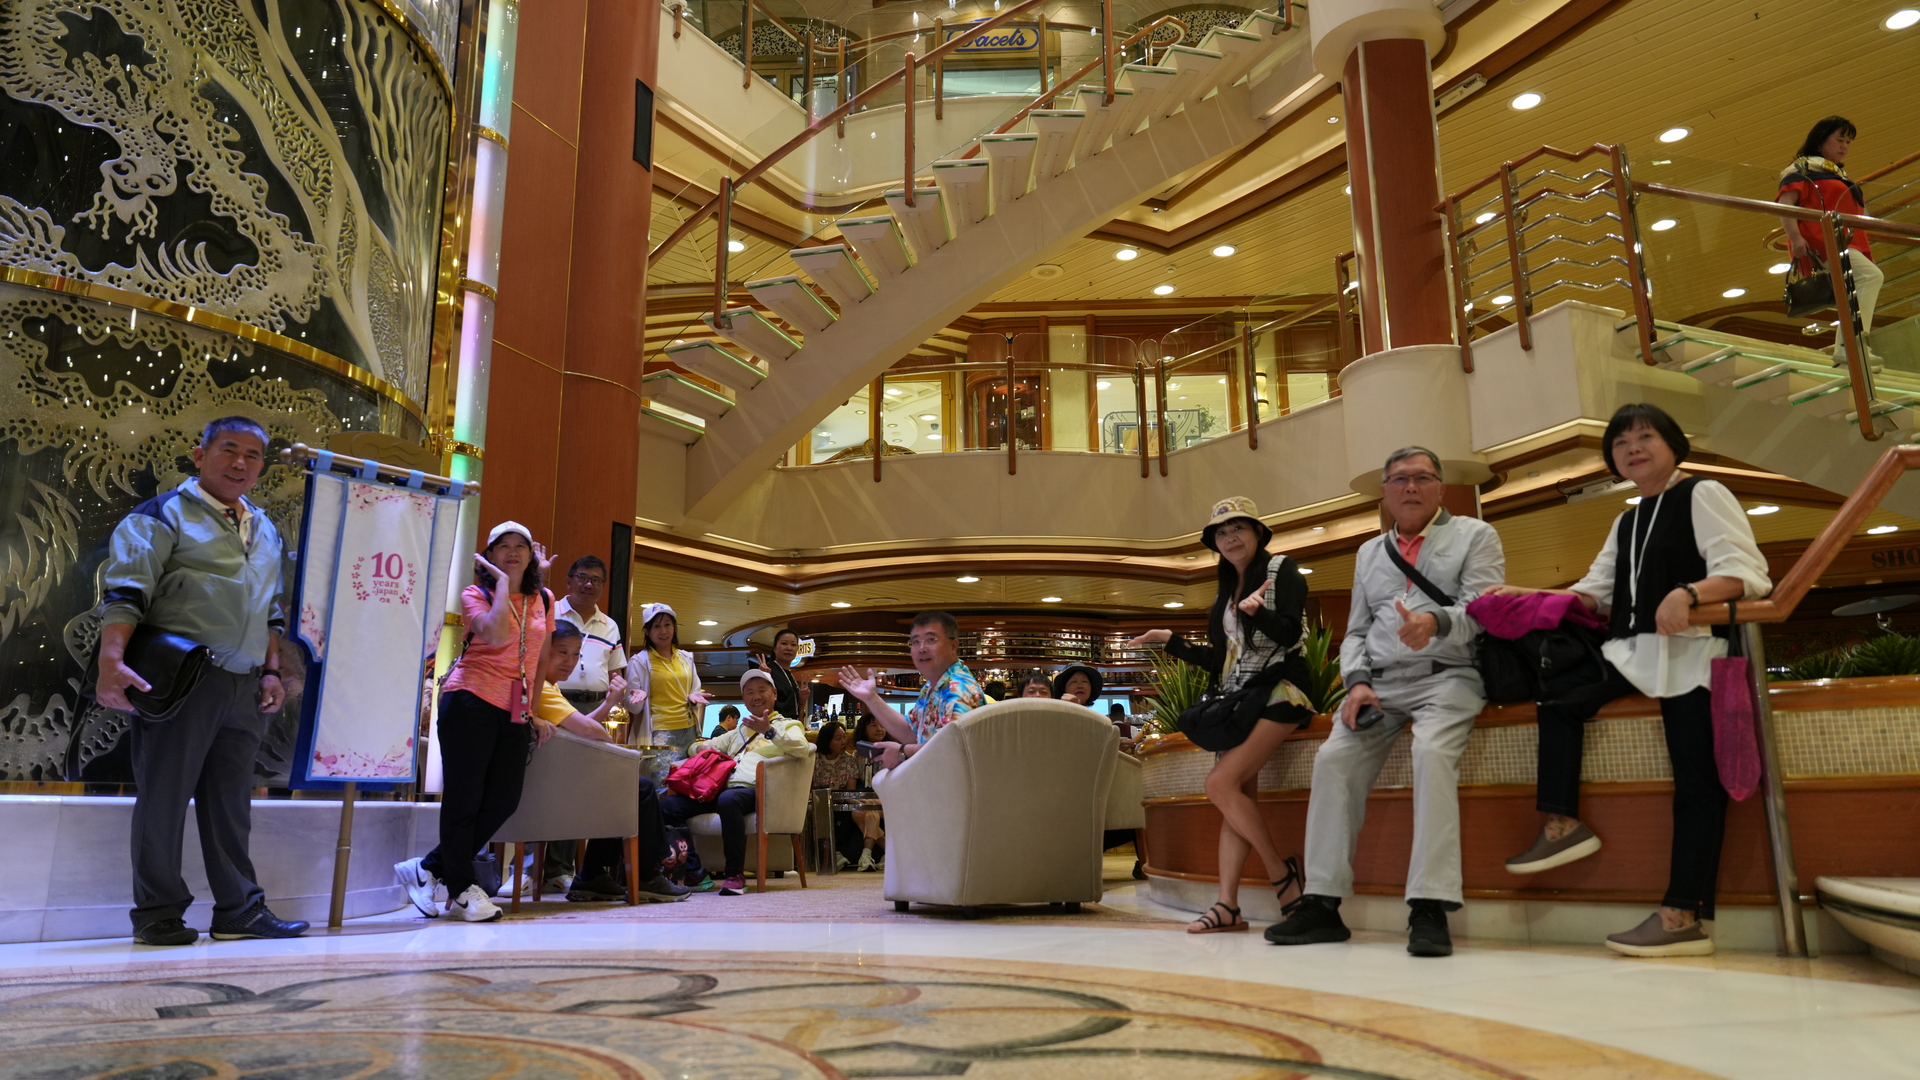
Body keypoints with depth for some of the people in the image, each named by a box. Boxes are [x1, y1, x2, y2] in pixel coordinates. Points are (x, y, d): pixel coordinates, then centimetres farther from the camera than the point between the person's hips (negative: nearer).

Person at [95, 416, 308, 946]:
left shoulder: (266, 531, 19)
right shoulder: (164, 514, -1)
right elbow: (125, 592, -11)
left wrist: (271, 672, 15)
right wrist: (111, 662, -23)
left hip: (244, 688, 6)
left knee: (232, 801, 10)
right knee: (164, 796, 1)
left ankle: (239, 909, 15)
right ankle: (158, 914, 13)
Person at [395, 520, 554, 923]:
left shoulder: (543, 600, 13)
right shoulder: (476, 594, -2)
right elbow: (497, 636, -21)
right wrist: (503, 581, -13)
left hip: (514, 711, 6)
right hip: (472, 703, -6)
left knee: (504, 801, 5)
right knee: (464, 797, 1)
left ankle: (427, 869, 20)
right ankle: (462, 888, 14)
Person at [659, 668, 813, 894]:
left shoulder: (787, 725, 16)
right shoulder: (738, 733, 36)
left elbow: (803, 749, -7)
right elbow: (696, 746, 39)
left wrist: (769, 730, -18)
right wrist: (703, 748, 13)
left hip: (754, 790, -6)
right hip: (723, 788, 6)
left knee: (729, 800, -41)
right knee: (668, 804, -15)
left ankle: (735, 874, -31)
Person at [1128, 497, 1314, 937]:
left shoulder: (1281, 570, 0)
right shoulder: (1226, 592, 19)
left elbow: (1290, 632, -14)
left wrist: (1256, 612, -32)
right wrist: (1170, 641, 21)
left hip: (1277, 691, -7)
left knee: (1222, 784, -20)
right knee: (1237, 797, -2)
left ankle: (1281, 874, -6)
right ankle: (1228, 906, -5)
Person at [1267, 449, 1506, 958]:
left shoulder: (1475, 536, 9)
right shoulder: (1369, 553, 22)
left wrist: (1437, 621, -29)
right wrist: (1357, 682, -1)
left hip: (1447, 677, -4)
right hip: (1379, 684, 4)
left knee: (1432, 753, -33)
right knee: (1333, 759, -18)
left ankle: (1430, 908, -31)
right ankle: (1322, 903, -14)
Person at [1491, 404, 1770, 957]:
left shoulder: (1703, 495, 1)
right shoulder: (1626, 523, 24)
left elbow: (1744, 571, -12)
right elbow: (1594, 593, 18)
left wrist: (1688, 593, -31)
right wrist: (1528, 596, 5)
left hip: (1692, 652, -8)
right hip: (1633, 652, 8)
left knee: (1696, 780, -13)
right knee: (1559, 694, -2)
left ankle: (1683, 917, -17)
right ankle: (1563, 826, -1)